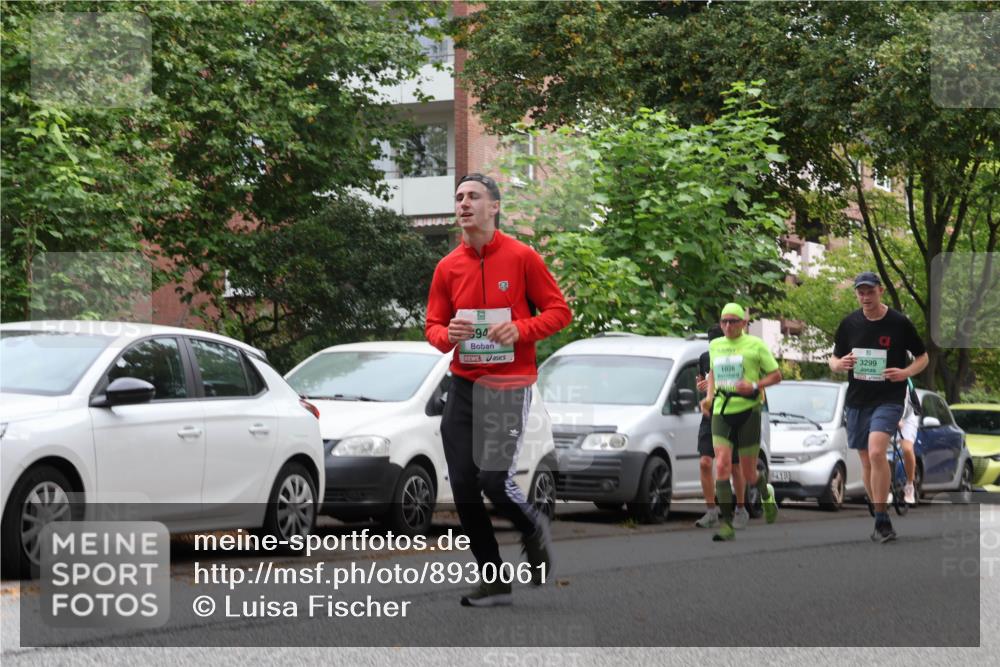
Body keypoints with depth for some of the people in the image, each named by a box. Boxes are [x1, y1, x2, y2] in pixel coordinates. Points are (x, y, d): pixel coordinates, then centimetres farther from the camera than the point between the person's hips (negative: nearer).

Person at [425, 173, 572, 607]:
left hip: (509, 386, -4)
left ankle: (532, 529, 19)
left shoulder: (522, 257, -5)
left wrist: (520, 330, -18)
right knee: (462, 487, -1)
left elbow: (558, 311, -2)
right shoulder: (448, 267, 6)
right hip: (463, 386, 4)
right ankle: (493, 581, 12)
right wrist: (448, 335, -12)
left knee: (494, 480, -15)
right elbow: (433, 326, 12)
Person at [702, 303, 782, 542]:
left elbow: (776, 375, 2)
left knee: (748, 473, 4)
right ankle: (727, 524, -15)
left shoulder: (755, 345, -1)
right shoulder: (715, 346, 12)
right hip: (721, 412, 3)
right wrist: (709, 395, 12)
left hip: (748, 411, -3)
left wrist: (754, 386, -14)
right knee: (722, 466, -14)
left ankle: (766, 493, 41)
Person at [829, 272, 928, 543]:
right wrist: (840, 364, -11)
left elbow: (923, 357, 6)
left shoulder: (899, 323, -4)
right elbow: (833, 360, 14)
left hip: (889, 399, -5)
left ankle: (882, 520, -21)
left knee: (876, 452, -24)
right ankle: (881, 518, 25)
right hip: (857, 400, 5)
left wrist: (906, 372, -14)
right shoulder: (849, 324, 5)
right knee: (866, 461, 10)